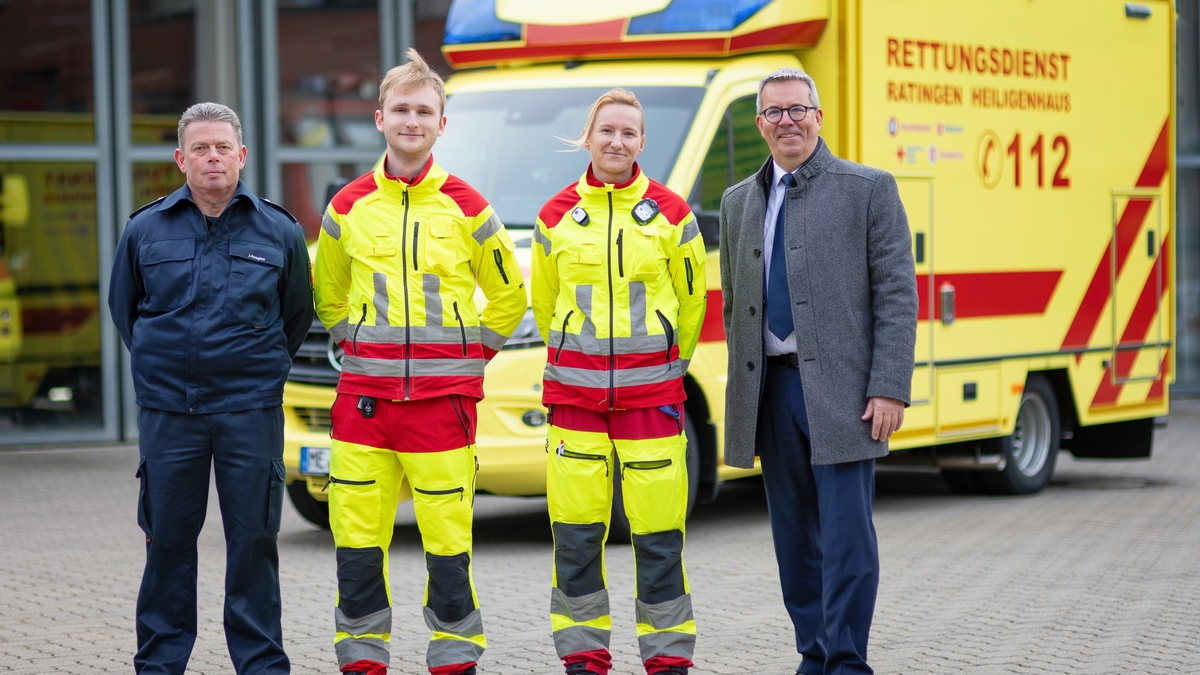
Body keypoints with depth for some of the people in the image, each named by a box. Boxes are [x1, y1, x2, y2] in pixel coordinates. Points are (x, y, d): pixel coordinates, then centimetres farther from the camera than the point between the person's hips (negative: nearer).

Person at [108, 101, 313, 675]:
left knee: (253, 540, 2)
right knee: (167, 539, 6)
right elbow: (123, 306, 18)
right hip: (167, 409, 1)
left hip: (251, 410, -1)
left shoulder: (278, 231, 4)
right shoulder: (145, 229, 5)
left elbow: (297, 314, 16)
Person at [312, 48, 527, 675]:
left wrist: (473, 353, 7)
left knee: (448, 537, -3)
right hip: (364, 394, 2)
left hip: (442, 394, -2)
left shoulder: (465, 207, 3)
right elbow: (327, 292, 23)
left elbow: (508, 295, 14)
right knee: (356, 536, 1)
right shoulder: (349, 206, 8)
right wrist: (355, 342, 12)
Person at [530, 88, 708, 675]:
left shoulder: (671, 214, 2)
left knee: (657, 530, -3)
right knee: (576, 531, 1)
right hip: (574, 390, 1)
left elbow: (691, 300, 13)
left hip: (651, 389, -1)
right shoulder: (557, 215, 5)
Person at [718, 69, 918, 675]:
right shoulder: (739, 202, 15)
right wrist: (742, 390, 13)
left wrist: (890, 388, -13)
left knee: (846, 534, -7)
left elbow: (897, 294, -5)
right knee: (794, 537, 10)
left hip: (841, 389, -5)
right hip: (773, 390, 5)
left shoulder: (869, 189, 0)